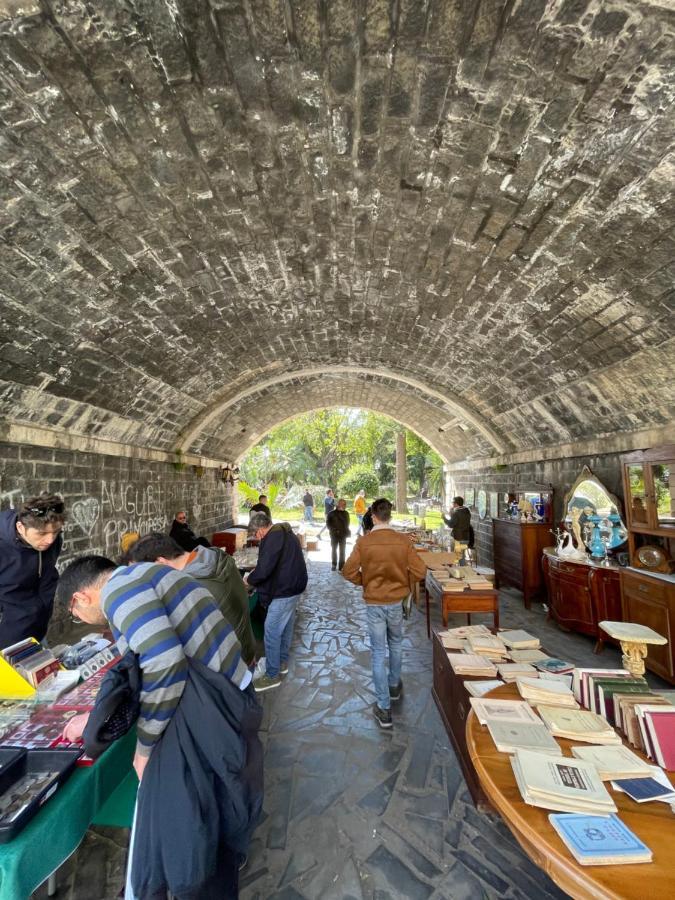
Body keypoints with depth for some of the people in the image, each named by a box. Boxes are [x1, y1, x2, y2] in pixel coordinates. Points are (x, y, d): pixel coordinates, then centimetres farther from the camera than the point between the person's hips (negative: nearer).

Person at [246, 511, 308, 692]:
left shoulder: (273, 537, -22)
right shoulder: (284, 532, 9)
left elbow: (264, 569, -27)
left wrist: (249, 579, -7)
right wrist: (256, 573, 13)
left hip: (283, 591, -10)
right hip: (293, 586, 10)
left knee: (272, 632, 1)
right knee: (286, 626, 21)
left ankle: (272, 675, 12)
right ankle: (282, 662, 36)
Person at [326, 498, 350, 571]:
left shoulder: (346, 513, 4)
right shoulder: (332, 513, -6)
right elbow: (328, 523, -3)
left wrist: (347, 531, 3)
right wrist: (333, 530, -13)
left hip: (343, 535, 2)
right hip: (334, 535, -2)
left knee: (342, 551, 4)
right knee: (334, 550, 10)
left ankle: (341, 566, 11)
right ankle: (333, 564, 25)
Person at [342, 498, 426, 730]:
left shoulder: (363, 542, -15)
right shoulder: (403, 540, -12)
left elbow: (348, 572, -13)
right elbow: (420, 571, -11)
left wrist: (364, 581, 5)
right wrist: (402, 580, 7)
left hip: (373, 603, -2)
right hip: (396, 602, 2)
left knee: (378, 653, 9)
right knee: (395, 645, 26)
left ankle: (384, 708, 15)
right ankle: (394, 686, 46)